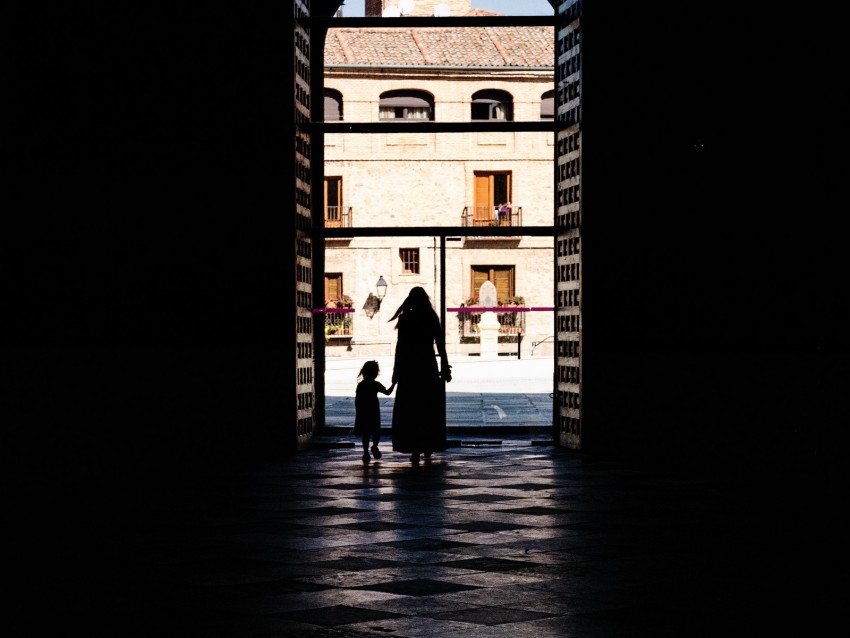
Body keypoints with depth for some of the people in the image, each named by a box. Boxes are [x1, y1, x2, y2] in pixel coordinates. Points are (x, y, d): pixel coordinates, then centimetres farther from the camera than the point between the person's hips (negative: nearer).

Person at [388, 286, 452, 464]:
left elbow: (400, 346, -5)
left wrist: (397, 371, 1)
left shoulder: (405, 318, -4)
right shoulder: (432, 318, 1)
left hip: (409, 368, -2)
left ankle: (415, 449, -4)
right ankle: (428, 449, 17)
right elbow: (441, 346, 1)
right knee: (430, 410, 13)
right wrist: (445, 368, 7)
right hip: (429, 367, 2)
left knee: (410, 410, 3)